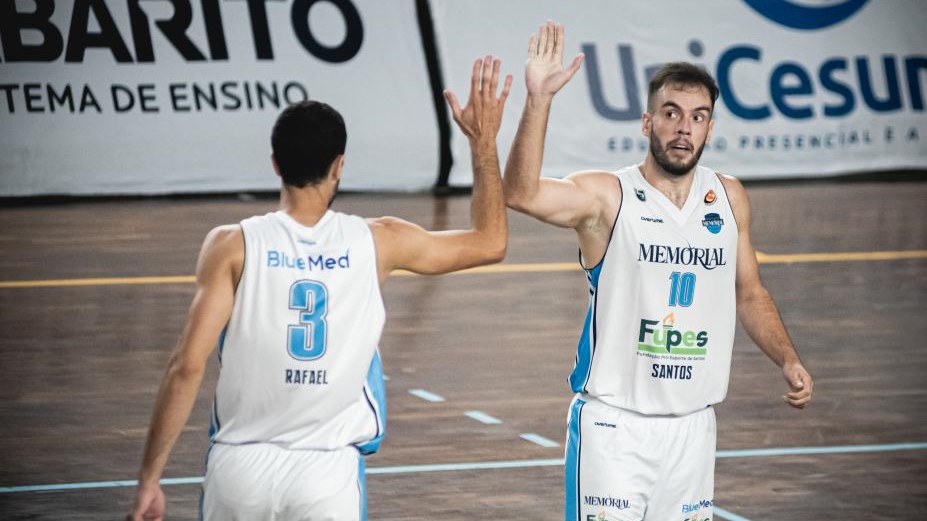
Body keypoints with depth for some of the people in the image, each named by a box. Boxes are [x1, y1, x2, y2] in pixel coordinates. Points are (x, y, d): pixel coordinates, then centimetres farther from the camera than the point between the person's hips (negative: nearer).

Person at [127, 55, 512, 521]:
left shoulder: (232, 246, -6)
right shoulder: (377, 242, -2)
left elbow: (188, 366, -11)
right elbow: (489, 243, 13)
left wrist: (149, 477, -5)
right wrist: (483, 142, 21)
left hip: (241, 466, 0)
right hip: (327, 474, 0)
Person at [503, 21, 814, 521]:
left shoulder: (729, 198, 8)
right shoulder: (605, 196, -8)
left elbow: (749, 293, 20)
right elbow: (521, 194, -27)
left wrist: (788, 360, 6)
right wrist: (539, 98, -35)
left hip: (693, 424, 5)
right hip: (613, 423, -5)